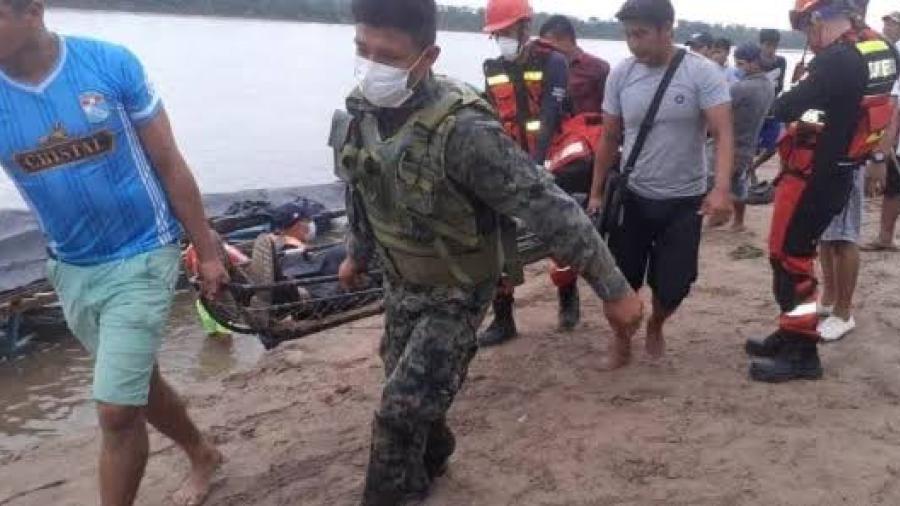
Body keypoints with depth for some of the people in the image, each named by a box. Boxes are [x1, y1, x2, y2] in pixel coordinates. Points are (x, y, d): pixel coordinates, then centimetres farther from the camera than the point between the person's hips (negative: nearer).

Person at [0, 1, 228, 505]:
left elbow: (169, 164, -6)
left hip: (140, 258, -4)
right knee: (138, 382, 20)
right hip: (72, 270, 4)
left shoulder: (112, 65, -15)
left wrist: (208, 252, -2)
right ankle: (203, 454, 47)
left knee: (116, 409, -4)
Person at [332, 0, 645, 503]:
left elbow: (549, 207, -31)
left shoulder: (462, 129, -32)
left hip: (457, 293, -7)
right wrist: (358, 255, 24)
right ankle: (429, 460, 51)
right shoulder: (361, 109, -9)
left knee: (401, 410, -6)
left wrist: (614, 289, -28)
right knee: (410, 393, 22)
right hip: (401, 282, 7)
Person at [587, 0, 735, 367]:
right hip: (632, 196, 2)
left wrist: (721, 189, -35)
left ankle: (655, 327, 39)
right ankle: (622, 340, 32)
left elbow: (723, 134, -20)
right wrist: (596, 193, 7)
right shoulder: (621, 75, -4)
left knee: (674, 284, 5)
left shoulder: (703, 73, -13)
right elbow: (609, 138, 6)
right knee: (620, 278, 5)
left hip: (684, 200, -2)